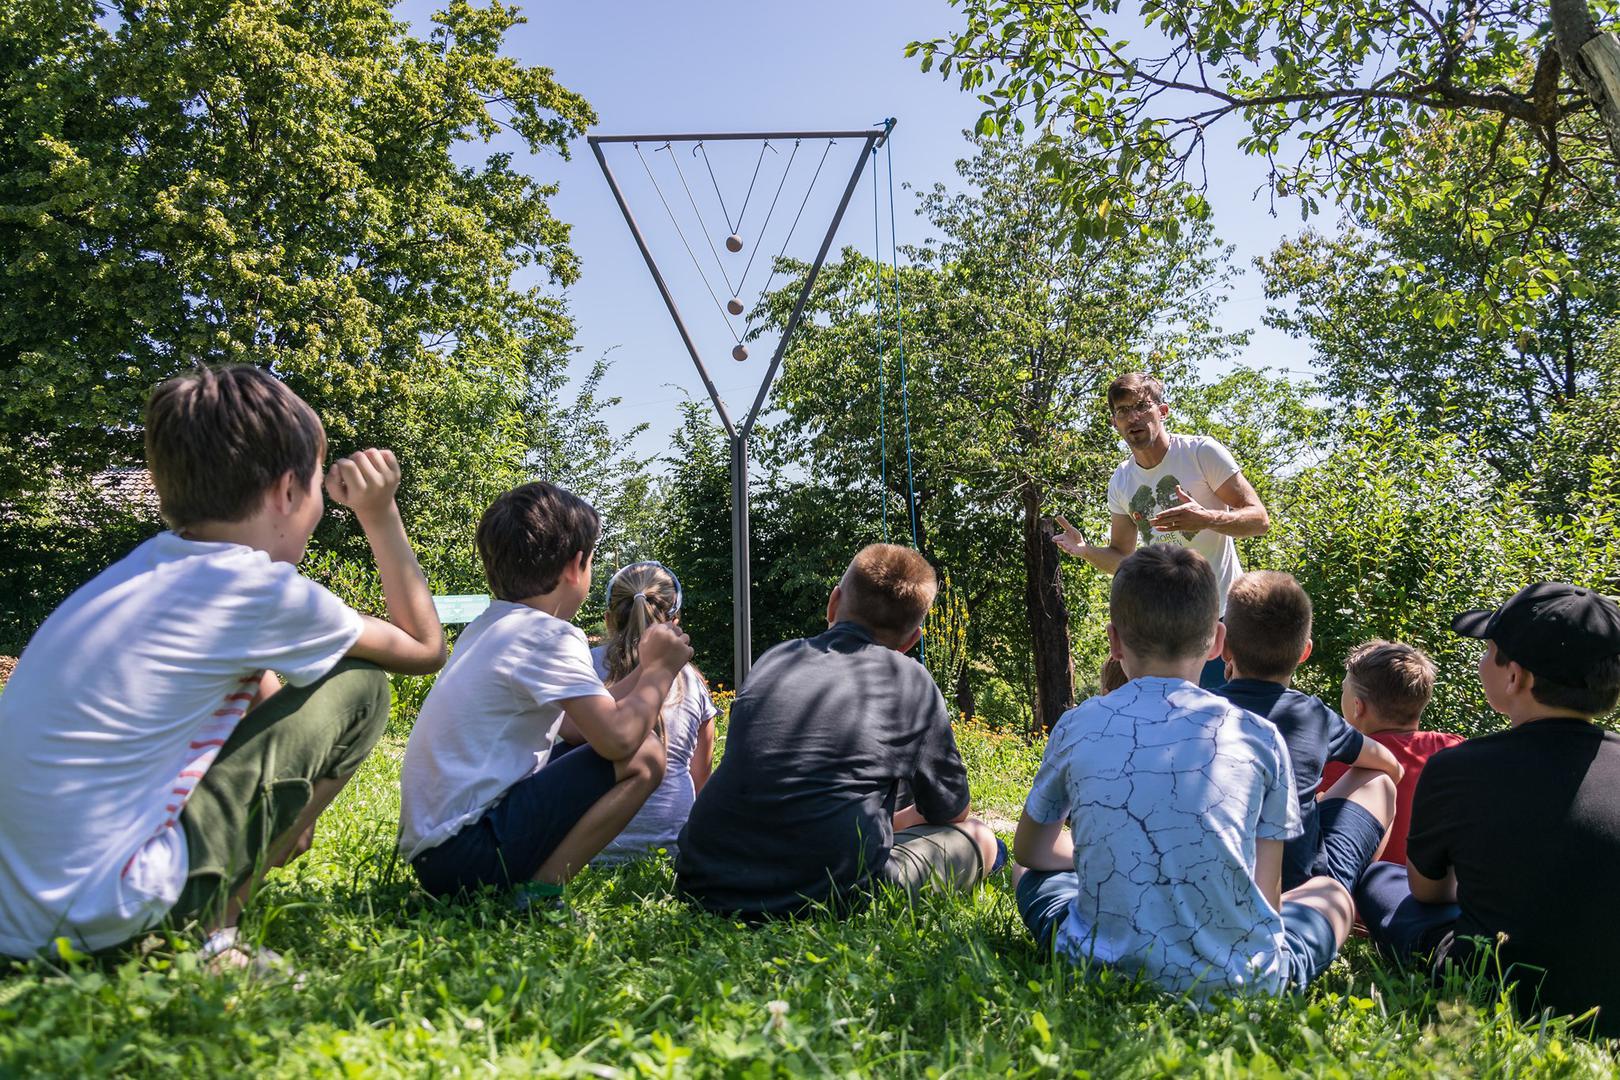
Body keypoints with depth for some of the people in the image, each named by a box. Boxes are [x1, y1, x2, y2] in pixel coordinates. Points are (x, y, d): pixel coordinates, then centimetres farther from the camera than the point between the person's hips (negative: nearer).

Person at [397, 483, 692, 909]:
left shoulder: (490, 626, 15)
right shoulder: (550, 635, -13)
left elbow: (584, 722, 18)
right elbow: (617, 737, -23)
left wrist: (644, 669, 20)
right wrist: (660, 669, -5)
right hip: (467, 854, -10)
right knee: (642, 756, -10)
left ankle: (525, 888, 8)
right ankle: (536, 894, -11)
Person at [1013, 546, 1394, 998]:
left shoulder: (1076, 728, 0)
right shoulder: (1259, 736, -2)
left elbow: (1029, 848, 16)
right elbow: (1266, 893, 2)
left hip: (1102, 972, 1)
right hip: (1238, 979, 0)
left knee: (1031, 871, 31)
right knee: (1331, 893, 30)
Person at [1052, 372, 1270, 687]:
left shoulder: (1201, 451, -9)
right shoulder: (1121, 481, 7)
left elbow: (1259, 519, -10)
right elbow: (1122, 557, 12)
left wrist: (1207, 519, -30)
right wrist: (1085, 551, -10)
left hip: (1221, 613, -5)